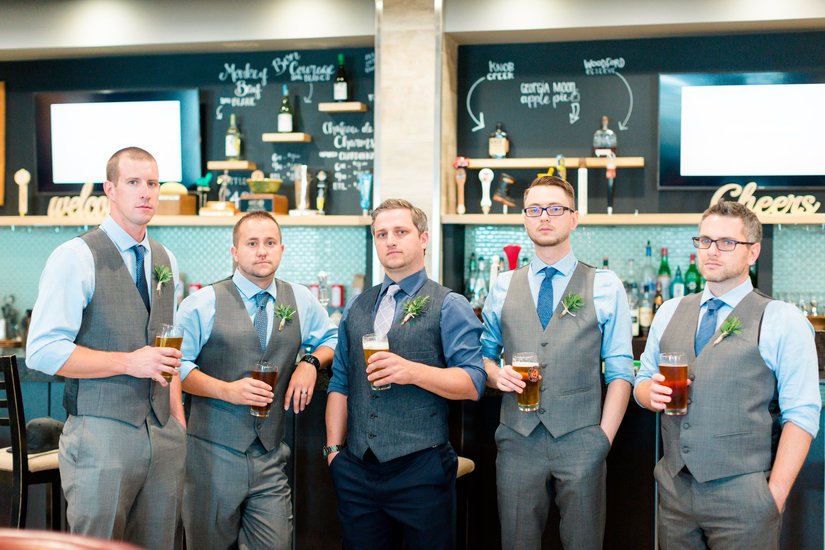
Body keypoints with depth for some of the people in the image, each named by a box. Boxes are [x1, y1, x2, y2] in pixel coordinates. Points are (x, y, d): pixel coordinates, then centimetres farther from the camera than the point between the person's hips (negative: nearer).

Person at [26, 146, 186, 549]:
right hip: (100, 432, -6)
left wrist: (179, 421, 11)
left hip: (163, 434, 6)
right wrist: (129, 362, -18)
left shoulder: (165, 262, 14)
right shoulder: (74, 258, -7)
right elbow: (42, 351, -14)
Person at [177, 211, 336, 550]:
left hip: (270, 458, 3)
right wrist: (226, 389, -16)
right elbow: (175, 365, -3)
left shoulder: (301, 302, 10)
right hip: (213, 455, -3)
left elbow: (332, 339, 24)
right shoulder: (203, 304, -2)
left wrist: (311, 362, 2)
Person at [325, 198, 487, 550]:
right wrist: (334, 448, 7)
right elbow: (340, 383, 16)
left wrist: (413, 372, -23)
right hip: (357, 469, 4)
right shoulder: (356, 309, 15)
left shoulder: (449, 306, 0)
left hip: (420, 469, -4)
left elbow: (472, 383, -10)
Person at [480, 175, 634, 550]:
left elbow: (620, 372, 1)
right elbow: (482, 353, 17)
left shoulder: (606, 287, 4)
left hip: (580, 444, -2)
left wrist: (604, 438, -7)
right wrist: (495, 374, -6)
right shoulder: (502, 287, 11)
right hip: (518, 444, 2)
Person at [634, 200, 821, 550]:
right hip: (675, 490, 4)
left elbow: (801, 415, -9)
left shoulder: (784, 322, -4)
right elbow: (643, 380, 19)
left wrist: (776, 494, -15)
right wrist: (651, 392, -5)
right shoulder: (669, 313, 12)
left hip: (743, 498, -4)